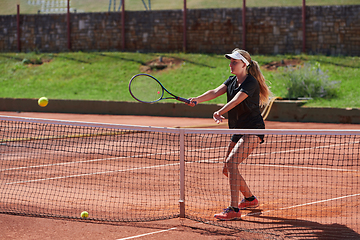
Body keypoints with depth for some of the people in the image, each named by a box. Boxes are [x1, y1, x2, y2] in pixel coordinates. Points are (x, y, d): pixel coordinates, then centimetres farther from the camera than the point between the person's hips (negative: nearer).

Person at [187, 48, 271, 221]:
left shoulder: (251, 83, -15)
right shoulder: (232, 81, 10)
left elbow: (236, 100, -31)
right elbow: (216, 92, -6)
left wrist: (220, 112, -46)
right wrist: (198, 99, -24)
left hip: (252, 131, -9)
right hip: (237, 132, 9)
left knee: (231, 162, -24)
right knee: (227, 169, 13)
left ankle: (234, 209, -25)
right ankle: (250, 199, 36)